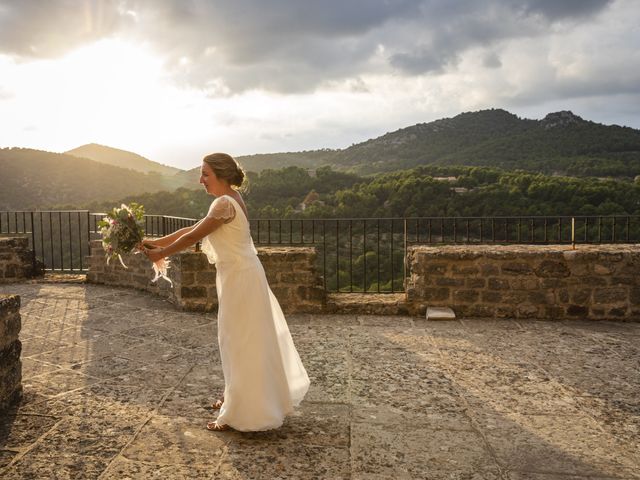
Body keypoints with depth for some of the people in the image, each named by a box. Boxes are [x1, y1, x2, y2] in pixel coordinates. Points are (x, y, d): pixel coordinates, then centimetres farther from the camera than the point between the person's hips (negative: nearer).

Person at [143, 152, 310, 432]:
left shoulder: (224, 203, -20)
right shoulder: (230, 199, 11)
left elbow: (193, 237, -15)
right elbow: (193, 229, 14)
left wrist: (162, 253, -1)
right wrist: (158, 242, 13)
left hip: (239, 278, -10)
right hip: (240, 275, 10)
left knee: (240, 343, 1)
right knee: (243, 340, 20)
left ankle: (240, 414, 14)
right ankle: (237, 397, 37)